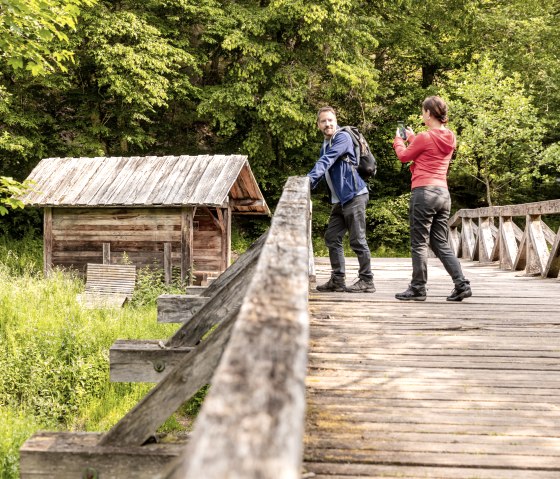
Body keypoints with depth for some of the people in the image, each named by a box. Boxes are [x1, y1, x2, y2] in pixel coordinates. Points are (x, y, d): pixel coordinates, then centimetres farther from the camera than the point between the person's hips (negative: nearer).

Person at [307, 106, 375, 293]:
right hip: (340, 200, 9)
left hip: (354, 195, -9)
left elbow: (327, 161, -23)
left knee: (357, 240, -5)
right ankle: (338, 280, 13)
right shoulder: (326, 144, 17)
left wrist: (311, 177, -33)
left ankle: (366, 281, 3)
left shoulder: (342, 137, -9)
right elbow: (323, 166, 18)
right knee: (332, 238, 7)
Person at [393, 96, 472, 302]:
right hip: (443, 193, 7)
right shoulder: (449, 138, 10)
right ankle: (461, 284, 4)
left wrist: (398, 140, 23)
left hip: (424, 192, -7)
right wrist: (411, 137, 32)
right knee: (441, 244, 13)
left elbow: (404, 156, 4)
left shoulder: (424, 137, -12)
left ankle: (418, 289, 7)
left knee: (419, 244, 1)